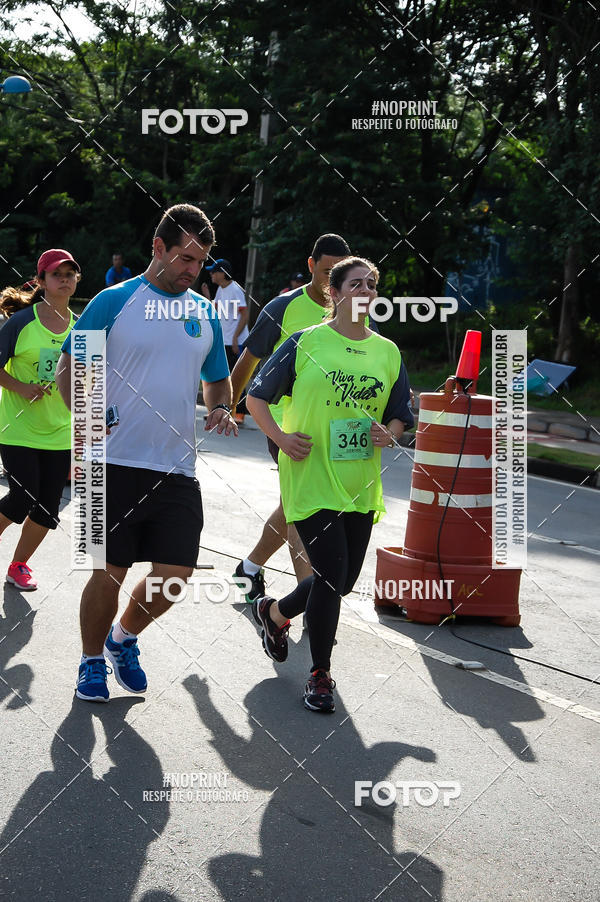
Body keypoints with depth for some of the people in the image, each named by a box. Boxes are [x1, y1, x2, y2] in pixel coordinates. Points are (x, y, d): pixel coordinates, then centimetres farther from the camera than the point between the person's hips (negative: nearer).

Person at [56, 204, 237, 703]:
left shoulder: (206, 314, 12)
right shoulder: (114, 302, -2)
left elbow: (217, 378, 24)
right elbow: (69, 368, 1)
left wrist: (221, 409, 2)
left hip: (178, 470, 4)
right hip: (116, 463, -4)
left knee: (174, 575, -1)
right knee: (109, 573, 0)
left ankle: (124, 639, 28)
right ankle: (92, 661, 24)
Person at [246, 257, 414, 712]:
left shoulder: (388, 352, 8)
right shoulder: (306, 343, -4)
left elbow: (400, 415, 17)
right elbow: (257, 397, 3)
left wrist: (388, 434, -4)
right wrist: (281, 438, -11)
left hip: (361, 486, 5)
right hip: (311, 479, -5)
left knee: (343, 581, 11)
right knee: (332, 575, -10)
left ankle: (275, 613, 40)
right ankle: (320, 675, 9)